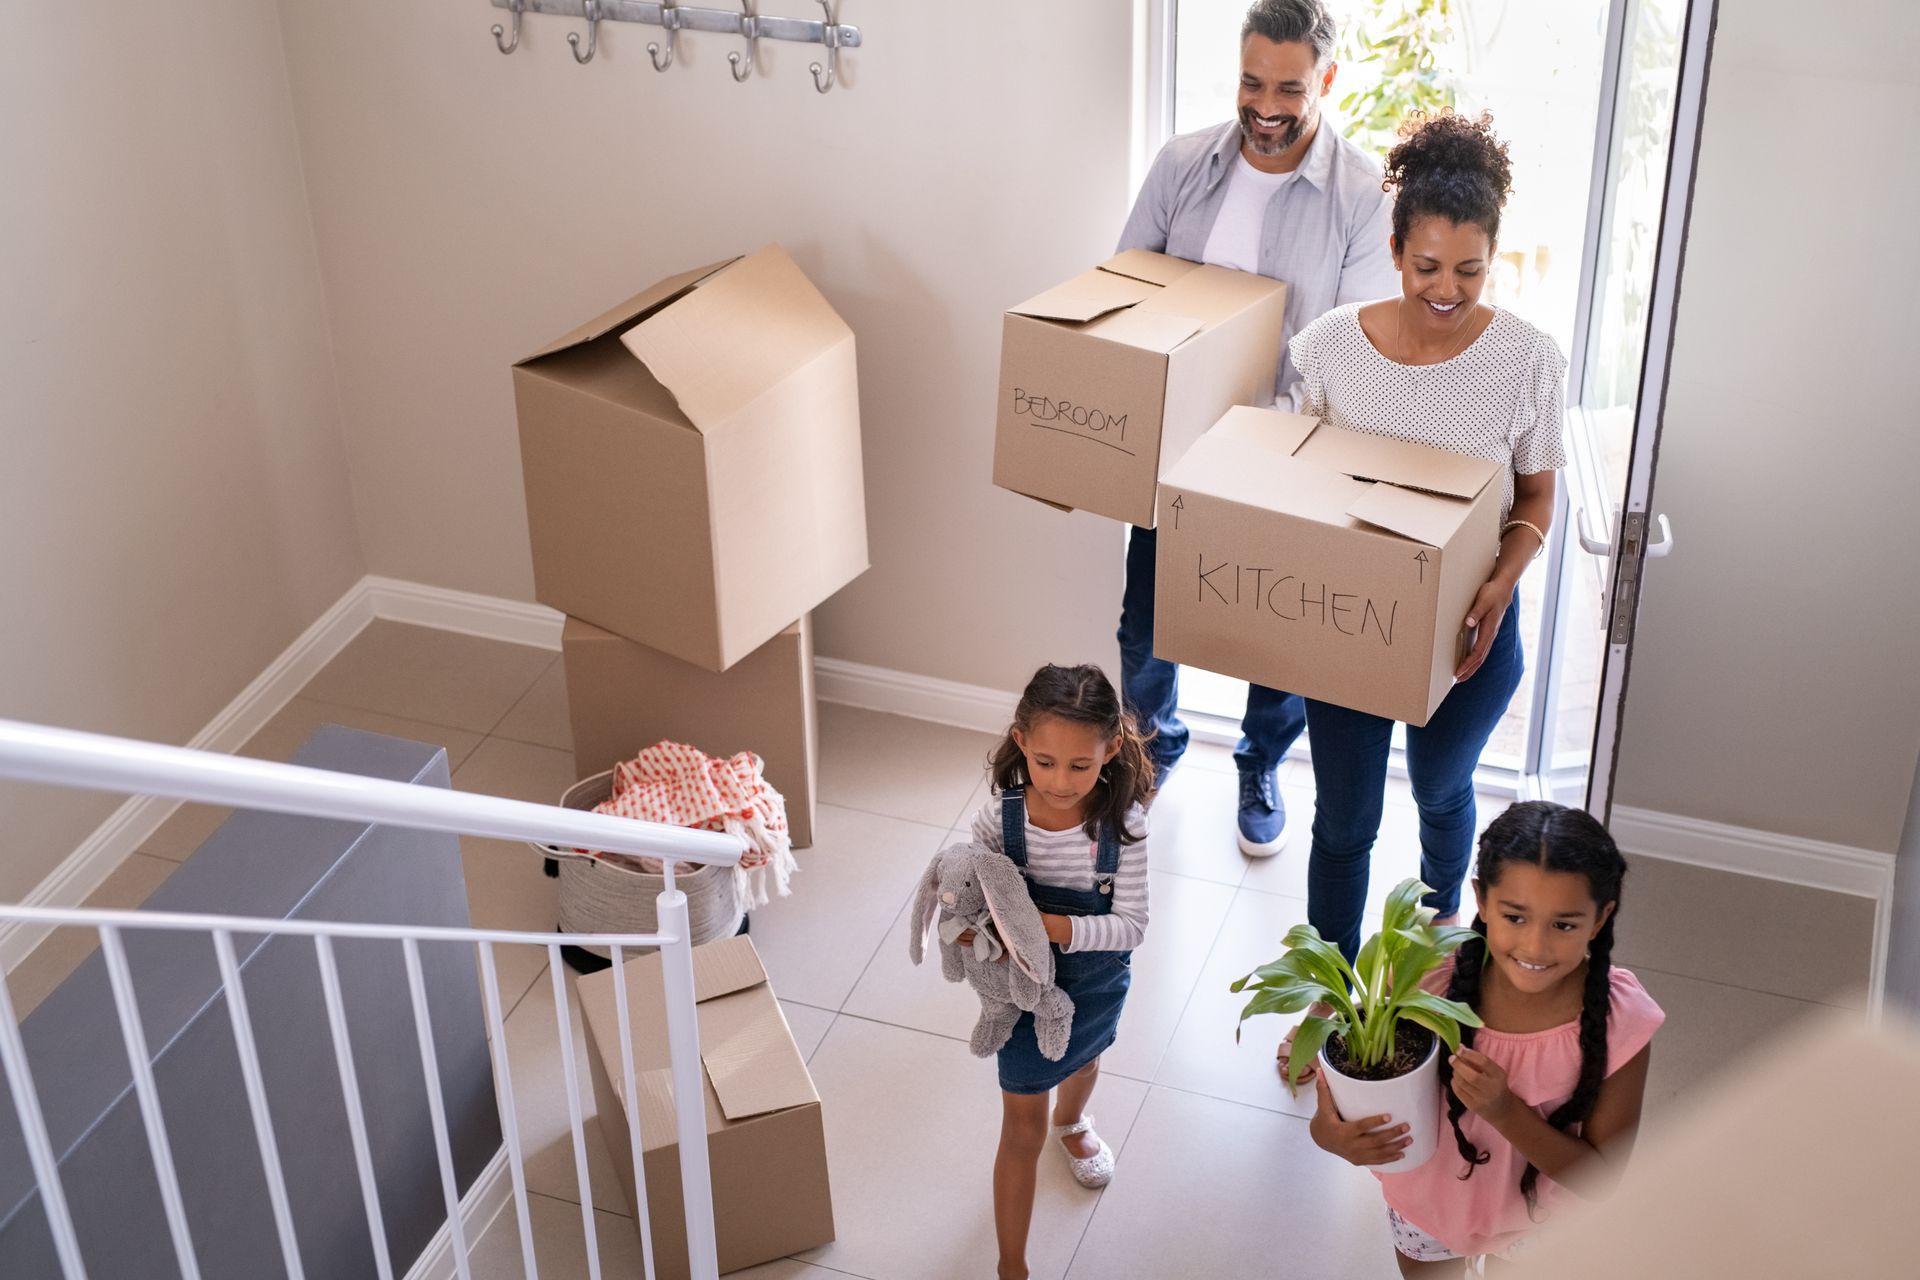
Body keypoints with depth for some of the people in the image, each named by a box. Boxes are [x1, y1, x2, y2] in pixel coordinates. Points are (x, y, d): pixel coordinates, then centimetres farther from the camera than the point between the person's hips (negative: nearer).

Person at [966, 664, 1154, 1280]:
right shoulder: (1000, 817, -27)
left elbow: (1131, 924, -26)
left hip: (1097, 982, 2)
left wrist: (1054, 926, -40)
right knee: (1023, 1129, 8)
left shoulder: (1121, 823, -28)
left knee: (1084, 1059, 35)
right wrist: (968, 927, -37)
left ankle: (1072, 1122, 72)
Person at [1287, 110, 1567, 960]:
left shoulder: (1528, 362, -16)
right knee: (1344, 819, 11)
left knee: (1441, 792, 26)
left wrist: (1501, 585, -22)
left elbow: (1536, 498, -5)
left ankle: (1440, 916, 58)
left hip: (1468, 627, 0)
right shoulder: (1331, 345, -14)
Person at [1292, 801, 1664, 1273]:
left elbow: (1600, 1177, -22)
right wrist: (1329, 1129, -38)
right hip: (1429, 1196, 1)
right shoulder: (1431, 975, -30)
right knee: (1425, 1271, 30)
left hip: (1536, 1223, -1)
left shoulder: (1620, 1023, -31)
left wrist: (1506, 1112, -38)